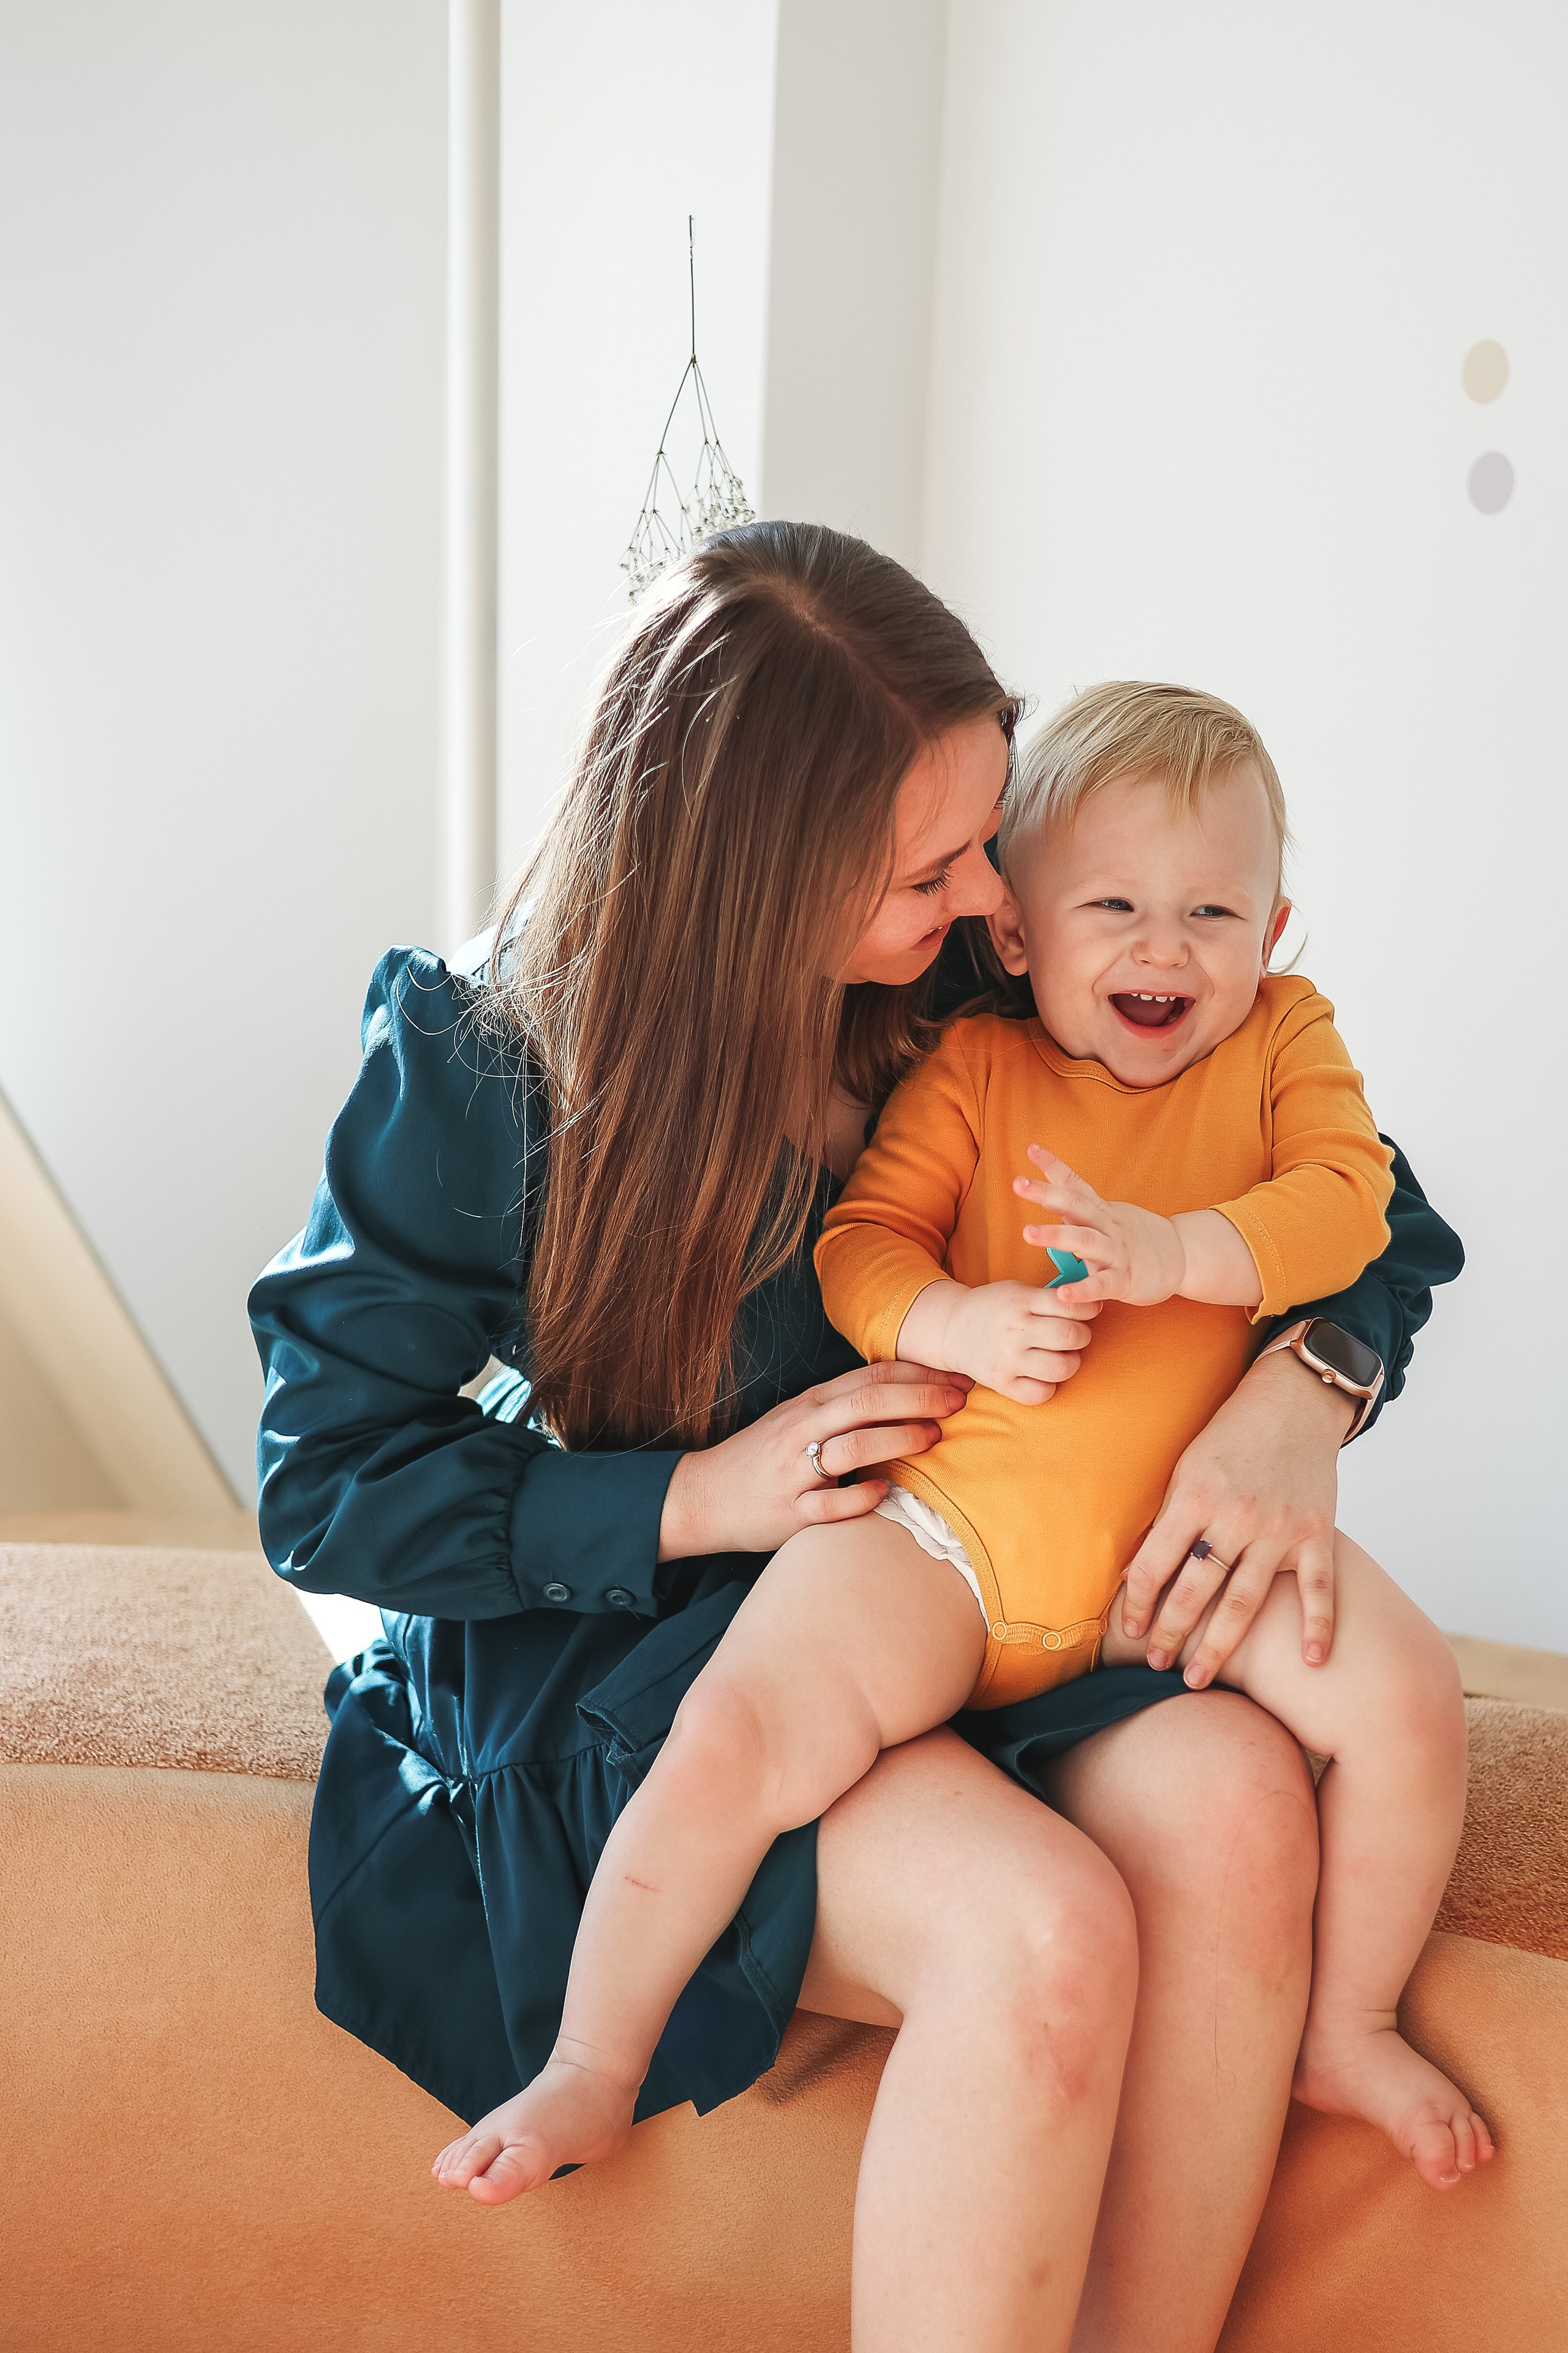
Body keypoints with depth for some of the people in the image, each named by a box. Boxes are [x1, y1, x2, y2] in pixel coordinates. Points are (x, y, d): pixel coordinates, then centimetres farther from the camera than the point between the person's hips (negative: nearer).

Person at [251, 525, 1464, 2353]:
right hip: (607, 1638, -4)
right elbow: (327, 1483, -9)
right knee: (1040, 1930, -30)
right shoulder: (477, 1062, -14)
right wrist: (699, 1494, -21)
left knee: (1235, 1798, -27)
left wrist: (1302, 1393, -19)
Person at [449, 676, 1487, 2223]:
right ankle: (593, 2068, 5)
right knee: (728, 1745, -21)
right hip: (947, 1530, -2)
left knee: (1408, 1694, -18)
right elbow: (858, 1239, 0)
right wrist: (956, 1323, -22)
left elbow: (1347, 1201, -5)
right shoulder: (974, 1065, 3)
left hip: (1192, 1540, 2)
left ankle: (1349, 2035, 10)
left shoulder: (1284, 1039, 9)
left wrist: (1178, 1252, -23)